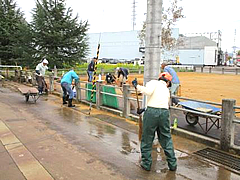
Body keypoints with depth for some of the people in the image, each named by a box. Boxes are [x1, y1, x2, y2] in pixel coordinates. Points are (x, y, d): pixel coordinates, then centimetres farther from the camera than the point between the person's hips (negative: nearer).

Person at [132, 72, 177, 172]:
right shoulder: (167, 90, 25)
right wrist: (143, 109, 32)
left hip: (152, 112, -4)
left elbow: (148, 91, -11)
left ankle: (146, 163, 22)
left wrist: (137, 86, 2)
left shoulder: (154, 82, 10)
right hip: (164, 112, 4)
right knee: (166, 139, 17)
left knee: (147, 139, 11)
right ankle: (172, 164, 25)